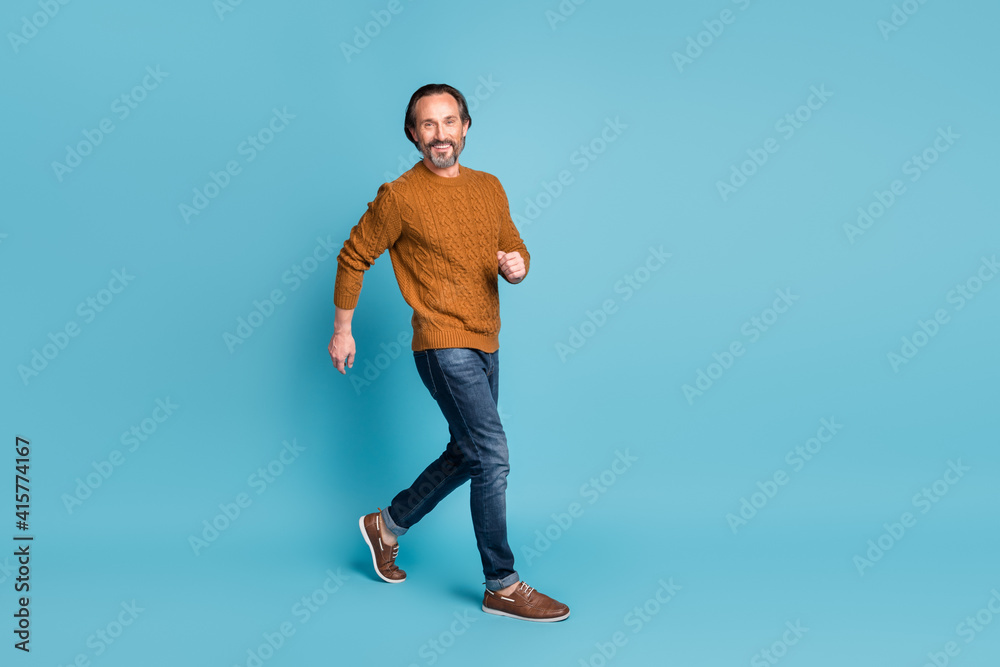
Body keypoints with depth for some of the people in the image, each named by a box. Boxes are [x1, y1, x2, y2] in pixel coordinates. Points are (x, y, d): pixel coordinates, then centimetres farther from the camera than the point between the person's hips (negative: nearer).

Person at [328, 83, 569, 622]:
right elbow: (353, 257, 1)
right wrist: (341, 329, 4)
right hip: (444, 345, -7)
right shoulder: (400, 197, -8)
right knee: (493, 459, -9)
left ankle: (388, 525, 36)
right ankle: (502, 587, 5)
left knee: (467, 455, 17)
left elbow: (514, 246, 18)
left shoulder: (489, 188, 9)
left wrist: (517, 265, -7)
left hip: (485, 345, 8)